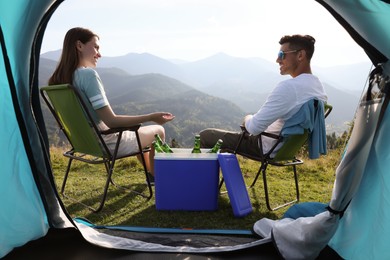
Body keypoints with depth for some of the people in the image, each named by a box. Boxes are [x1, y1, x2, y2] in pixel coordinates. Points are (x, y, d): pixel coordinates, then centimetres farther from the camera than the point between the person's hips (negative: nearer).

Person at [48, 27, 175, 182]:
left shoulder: (58, 78, -1)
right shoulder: (88, 74, -26)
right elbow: (111, 121, -29)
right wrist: (151, 117, -22)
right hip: (107, 145, -8)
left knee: (137, 130, 32)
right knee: (158, 130, 13)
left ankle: (151, 173, 46)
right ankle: (155, 175, 32)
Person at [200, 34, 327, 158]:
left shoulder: (288, 87, -29)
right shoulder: (319, 87, 1)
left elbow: (254, 127, -29)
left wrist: (247, 119, -4)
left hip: (269, 149, -9)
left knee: (205, 135, 3)